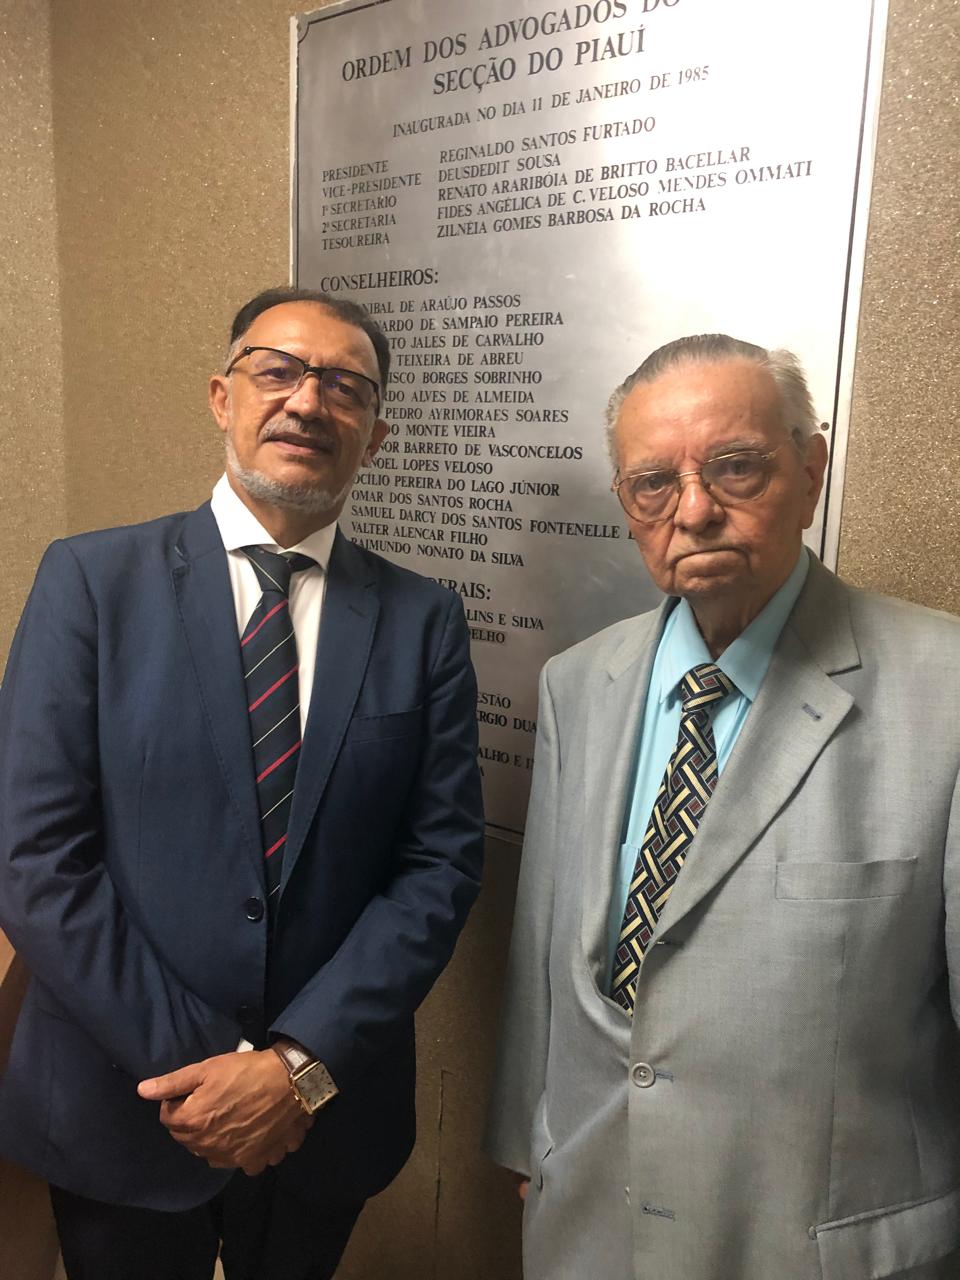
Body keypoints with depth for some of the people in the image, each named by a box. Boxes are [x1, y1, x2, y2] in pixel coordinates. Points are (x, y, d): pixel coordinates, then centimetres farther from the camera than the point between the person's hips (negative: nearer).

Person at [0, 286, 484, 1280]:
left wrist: (301, 1064, -14)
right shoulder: (91, 580, -8)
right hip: (121, 1112, -1)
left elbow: (442, 861, -7)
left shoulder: (423, 620, -4)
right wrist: (196, 1062, -14)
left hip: (326, 1113, 2)